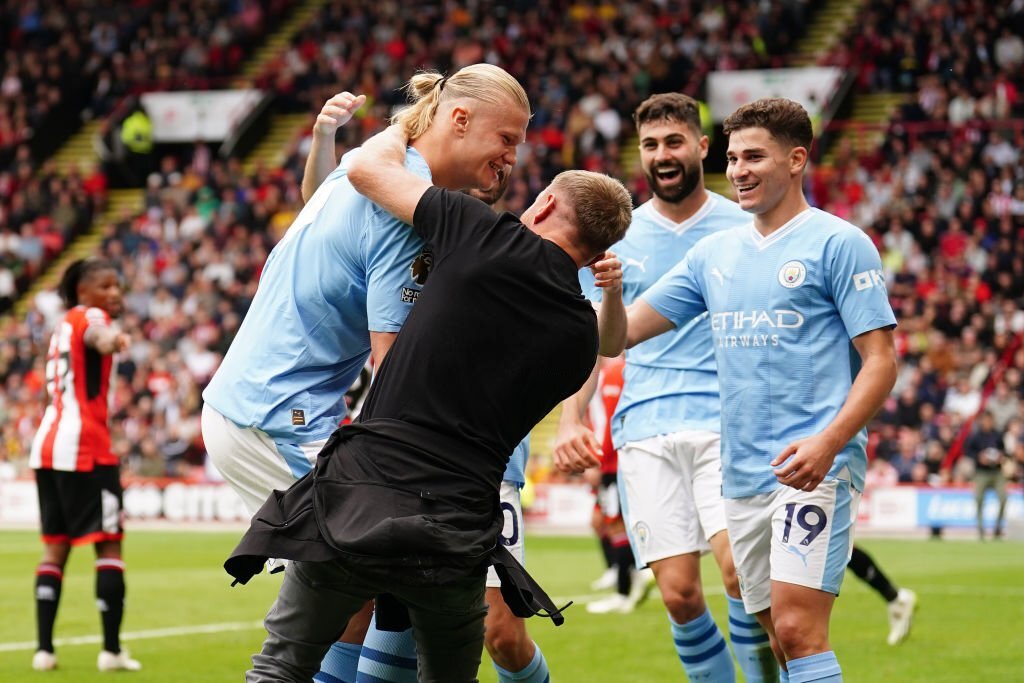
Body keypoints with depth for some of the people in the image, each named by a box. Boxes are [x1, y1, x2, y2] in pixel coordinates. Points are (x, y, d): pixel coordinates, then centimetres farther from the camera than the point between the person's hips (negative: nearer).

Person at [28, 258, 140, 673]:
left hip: (47, 446, 9)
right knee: (108, 544, -4)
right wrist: (112, 339, -54)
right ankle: (111, 650, -5)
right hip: (84, 446, -9)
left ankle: (44, 648, 3)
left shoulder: (63, 325, 20)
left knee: (55, 546, 9)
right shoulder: (90, 316, -7)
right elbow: (96, 334, -33)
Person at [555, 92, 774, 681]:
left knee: (738, 566, -21)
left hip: (728, 424, -2)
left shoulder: (743, 229, 6)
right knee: (679, 593, -5)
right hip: (647, 429, 2)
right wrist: (571, 419, 1)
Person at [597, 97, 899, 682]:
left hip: (813, 469, -6)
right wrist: (612, 288, -9)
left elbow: (881, 360, -8)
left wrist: (827, 443, -22)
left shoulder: (838, 244, -3)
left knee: (798, 628, -18)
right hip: (742, 476, 6)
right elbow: (618, 337, 14)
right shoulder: (714, 254, 15)